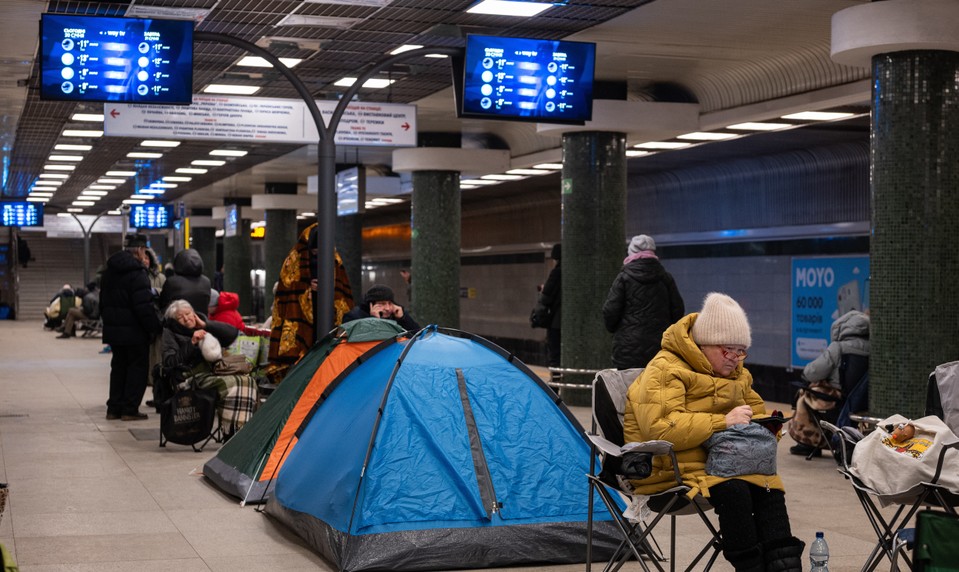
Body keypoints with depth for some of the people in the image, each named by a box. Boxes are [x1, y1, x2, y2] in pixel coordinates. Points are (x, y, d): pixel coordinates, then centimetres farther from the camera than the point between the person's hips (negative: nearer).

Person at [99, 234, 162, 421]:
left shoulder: (109, 272, 12)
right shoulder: (137, 273, -17)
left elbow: (103, 302, 20)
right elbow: (145, 306, -22)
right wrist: (155, 327, -15)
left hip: (113, 329, 8)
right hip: (134, 331, -8)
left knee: (118, 367, 16)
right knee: (138, 368, 1)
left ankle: (114, 408, 16)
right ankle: (130, 409, 0)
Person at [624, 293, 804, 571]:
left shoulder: (737, 373, 16)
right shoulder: (665, 370, -12)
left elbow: (757, 411, 29)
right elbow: (661, 428, -26)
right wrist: (723, 421, -28)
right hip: (670, 471, -7)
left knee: (770, 488, -21)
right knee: (733, 490, -33)